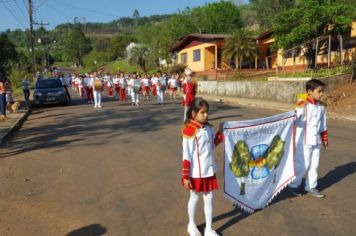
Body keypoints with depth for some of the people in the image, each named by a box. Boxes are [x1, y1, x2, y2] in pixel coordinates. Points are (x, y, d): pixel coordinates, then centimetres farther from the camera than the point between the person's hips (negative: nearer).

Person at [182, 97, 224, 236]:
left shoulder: (208, 128, 1)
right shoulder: (189, 130, -20)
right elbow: (186, 156, -19)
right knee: (194, 198, 14)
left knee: (209, 199, 14)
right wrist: (186, 177, -17)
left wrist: (220, 132, 6)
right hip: (196, 173, -5)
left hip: (209, 171, 6)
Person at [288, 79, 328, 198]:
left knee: (314, 165, 14)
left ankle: (311, 187, 28)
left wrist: (324, 138, 19)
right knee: (303, 165, 1)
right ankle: (293, 185, 19)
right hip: (304, 141, -7)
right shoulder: (303, 105, -16)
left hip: (316, 141, 7)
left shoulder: (321, 106, 6)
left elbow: (323, 125, 16)